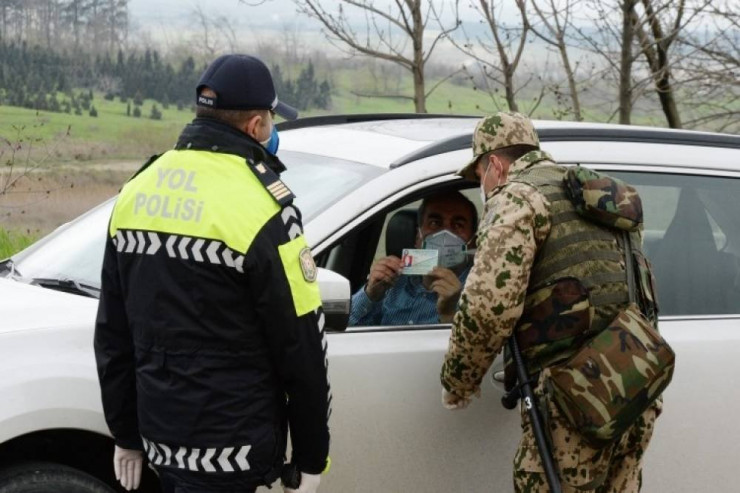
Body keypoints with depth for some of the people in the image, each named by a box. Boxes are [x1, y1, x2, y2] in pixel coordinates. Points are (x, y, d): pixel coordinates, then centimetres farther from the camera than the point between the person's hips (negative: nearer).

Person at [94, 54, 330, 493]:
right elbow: (301, 343, -13)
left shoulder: (136, 191, 5)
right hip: (228, 446, -7)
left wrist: (126, 433, 20)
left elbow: (112, 331, 12)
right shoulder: (259, 207, -16)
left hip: (160, 430, 7)